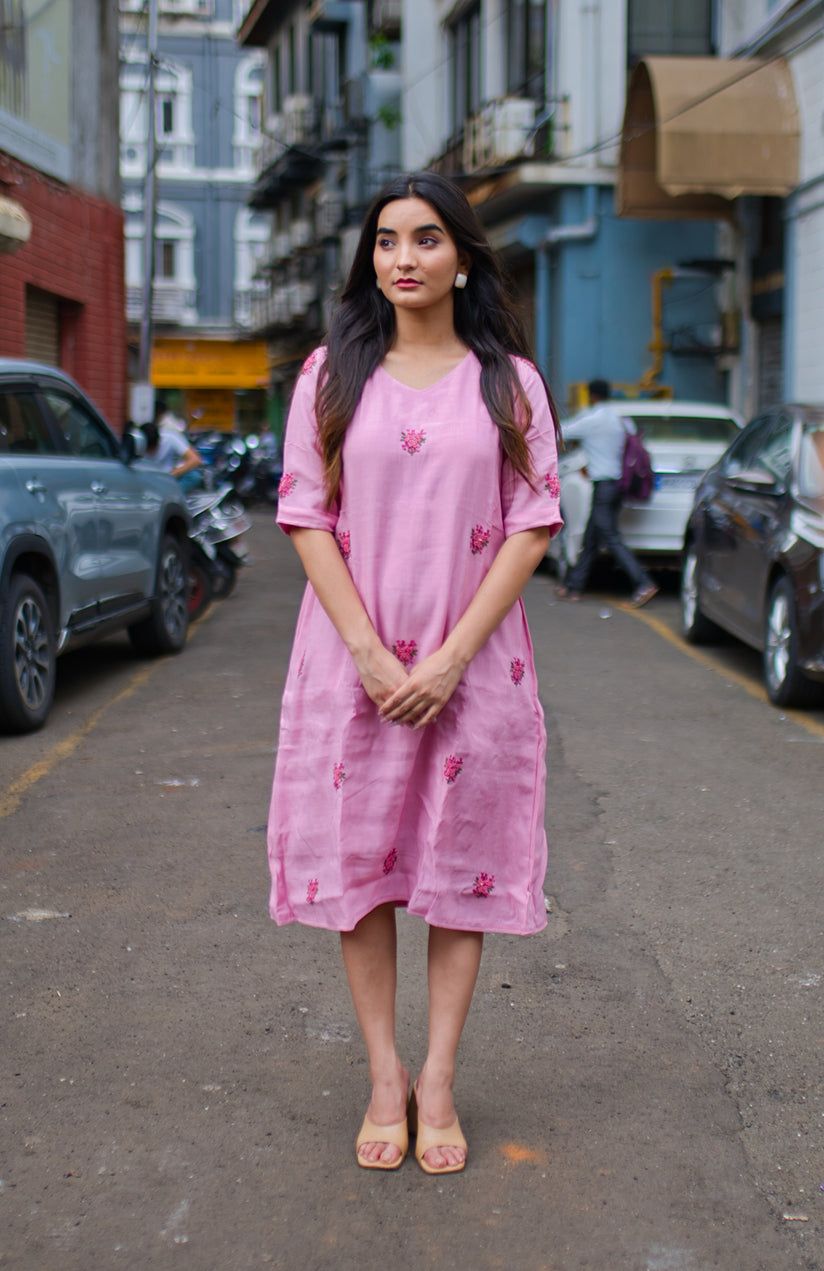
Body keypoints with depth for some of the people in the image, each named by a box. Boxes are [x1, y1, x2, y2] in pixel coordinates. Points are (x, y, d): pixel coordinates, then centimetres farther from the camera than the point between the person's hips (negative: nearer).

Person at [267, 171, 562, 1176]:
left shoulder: (509, 381, 3)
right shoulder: (332, 374, 5)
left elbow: (533, 527, -2)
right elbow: (306, 517, -1)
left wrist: (451, 657, -12)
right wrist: (370, 653, -11)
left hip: (473, 661, 0)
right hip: (352, 657, 1)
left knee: (462, 860, 4)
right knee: (360, 858, 4)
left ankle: (437, 1083, 15)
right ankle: (384, 1079, 16)